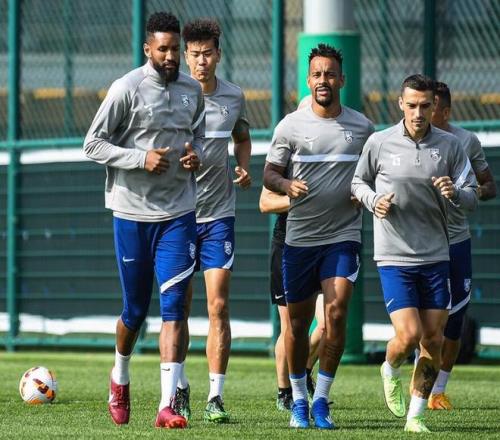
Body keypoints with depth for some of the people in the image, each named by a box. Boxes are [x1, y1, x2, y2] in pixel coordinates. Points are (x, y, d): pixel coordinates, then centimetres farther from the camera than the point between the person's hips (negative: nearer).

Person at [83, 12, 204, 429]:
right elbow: (93, 144, -7)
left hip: (178, 211, 3)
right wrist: (141, 158, -18)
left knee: (174, 306, -9)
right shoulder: (127, 88, -8)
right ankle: (120, 377, 38)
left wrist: (196, 154, 0)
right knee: (135, 309, 8)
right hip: (132, 211, -2)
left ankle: (168, 405, -13)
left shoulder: (192, 89, 6)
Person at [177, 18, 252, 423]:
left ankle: (216, 397, -3)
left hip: (219, 215, 1)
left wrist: (244, 167, 3)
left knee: (218, 306, -6)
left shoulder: (234, 96, 3)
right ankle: (180, 391, 18)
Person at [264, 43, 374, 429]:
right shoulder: (291, 126, 0)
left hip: (344, 236, 0)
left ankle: (321, 400, -4)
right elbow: (269, 173, 4)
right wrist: (288, 185, -18)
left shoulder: (362, 127, 4)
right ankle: (298, 400, 21)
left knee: (336, 310, -15)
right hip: (300, 237, 0)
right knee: (298, 322, 5)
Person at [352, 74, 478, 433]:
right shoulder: (379, 143, -4)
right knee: (408, 335, -13)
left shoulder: (449, 145, 0)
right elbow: (359, 182, 12)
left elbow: (472, 197, 3)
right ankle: (390, 371, 22)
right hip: (394, 256, -2)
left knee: (433, 341, 2)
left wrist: (456, 192, -20)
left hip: (436, 257, 2)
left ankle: (416, 415, 16)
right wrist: (373, 201, -9)